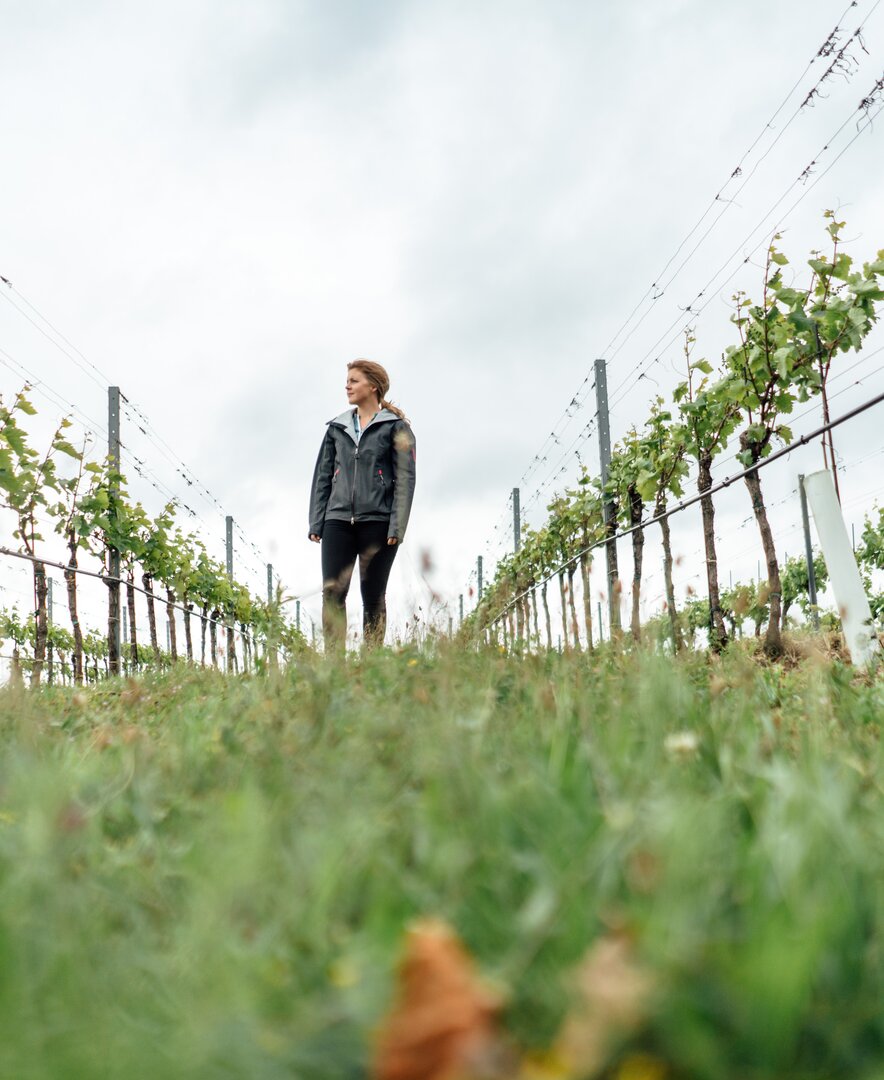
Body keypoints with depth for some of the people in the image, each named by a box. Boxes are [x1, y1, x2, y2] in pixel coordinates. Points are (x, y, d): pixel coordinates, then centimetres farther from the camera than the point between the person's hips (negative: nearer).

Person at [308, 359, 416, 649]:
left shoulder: (396, 427, 2)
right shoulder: (337, 427, 14)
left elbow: (405, 478, -4)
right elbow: (322, 476, 14)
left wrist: (397, 527, -12)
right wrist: (316, 523, 6)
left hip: (377, 523, -3)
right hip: (338, 521, 4)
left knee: (373, 597, 4)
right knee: (332, 593, -5)